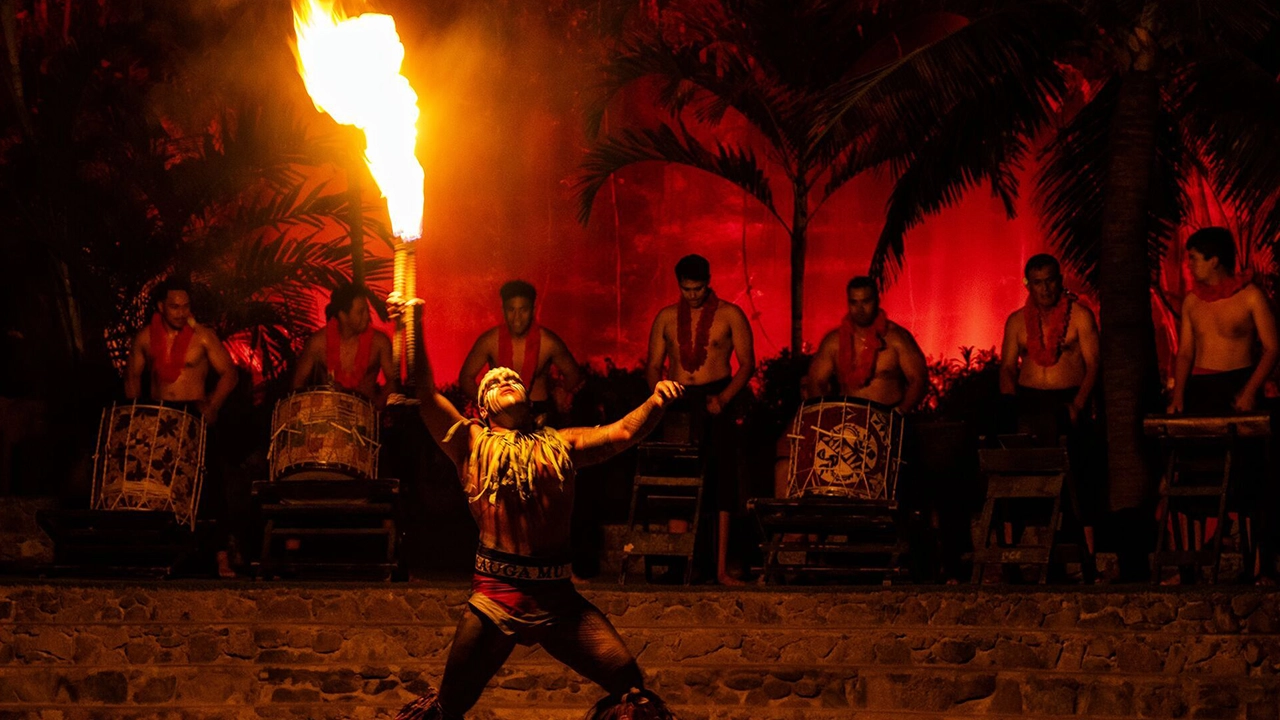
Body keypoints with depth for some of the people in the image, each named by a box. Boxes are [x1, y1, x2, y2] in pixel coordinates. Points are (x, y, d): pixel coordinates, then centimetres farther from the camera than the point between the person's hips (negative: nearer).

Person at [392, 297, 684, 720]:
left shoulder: (562, 445, 16)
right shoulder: (472, 443, 9)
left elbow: (624, 432, 5)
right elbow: (426, 395, -1)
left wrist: (654, 404, -15)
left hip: (557, 595, 2)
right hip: (495, 593, -2)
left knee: (628, 680, -5)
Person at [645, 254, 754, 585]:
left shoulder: (730, 315, 3)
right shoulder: (666, 318, 11)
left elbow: (747, 363, 0)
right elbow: (654, 365, 12)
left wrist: (724, 397, -15)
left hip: (719, 400, -2)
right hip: (679, 402, 2)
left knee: (722, 480, -6)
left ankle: (721, 567, -6)